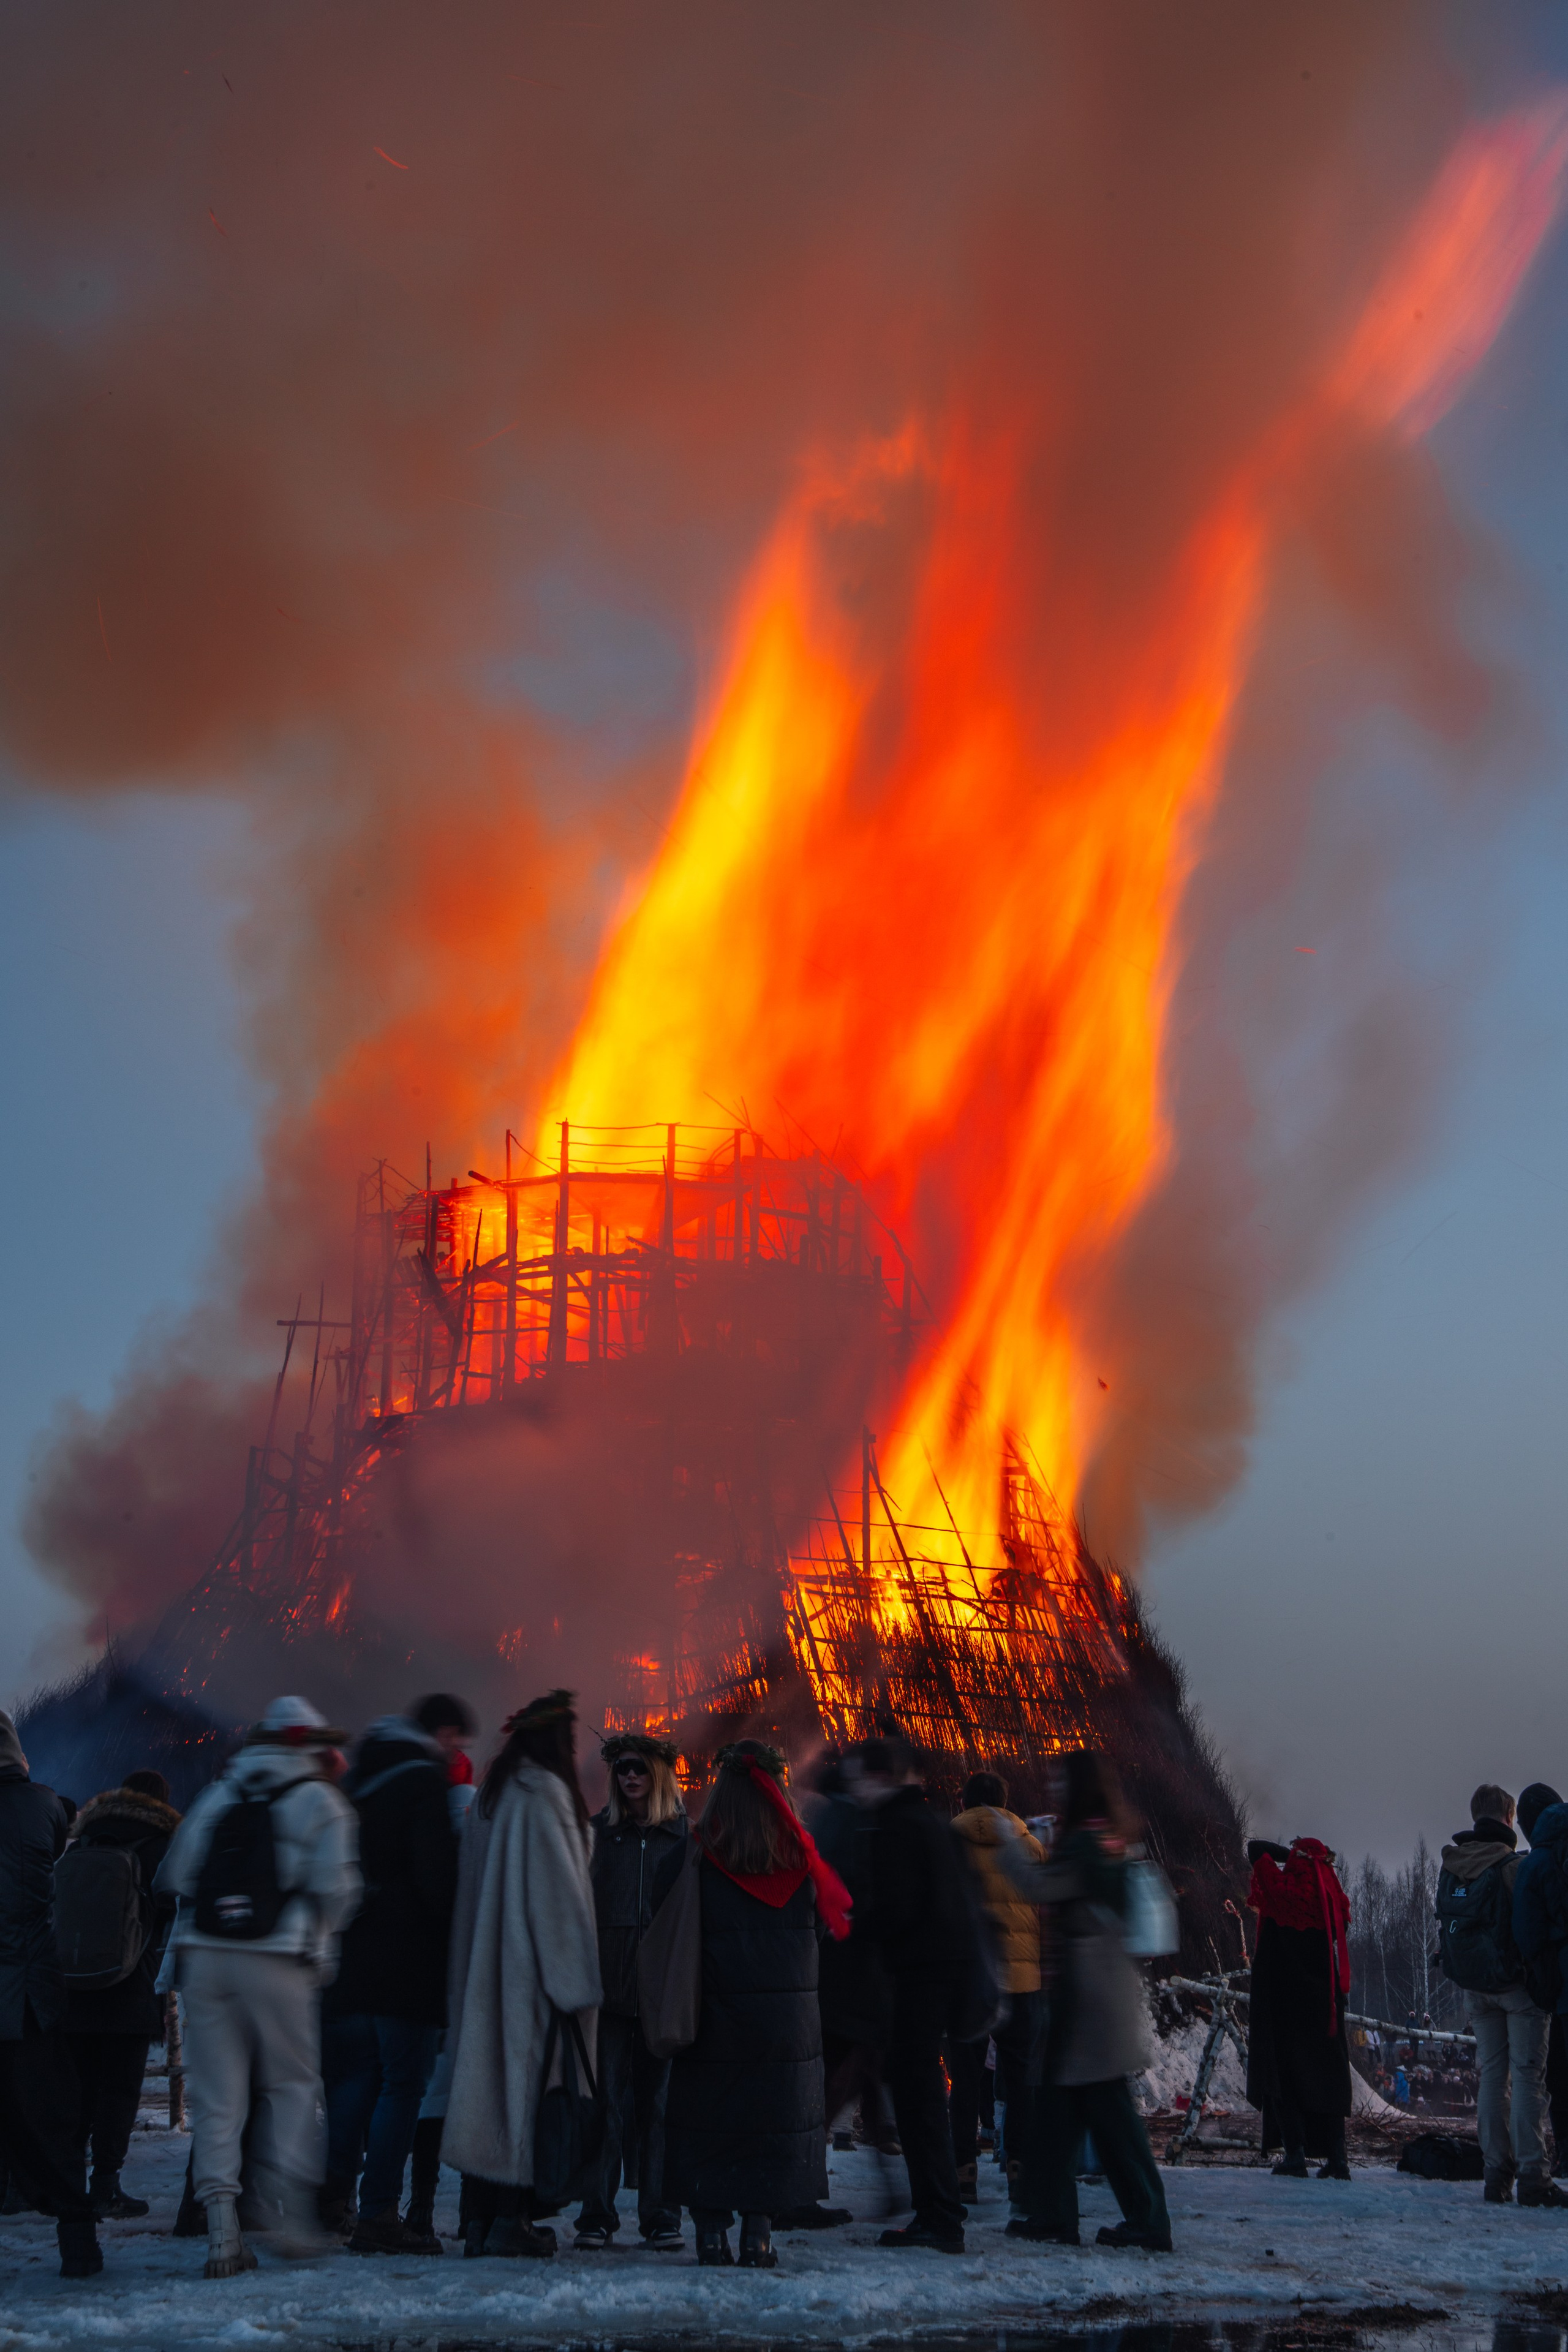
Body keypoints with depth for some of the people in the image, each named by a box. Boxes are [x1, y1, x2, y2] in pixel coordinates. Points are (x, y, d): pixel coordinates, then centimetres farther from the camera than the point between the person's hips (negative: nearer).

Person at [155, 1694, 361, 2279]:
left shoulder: (218, 1793, 15)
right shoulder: (320, 1801, 4)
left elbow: (174, 1874, 12)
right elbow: (335, 1885, -5)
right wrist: (318, 1943, 11)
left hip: (201, 1956, 3)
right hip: (277, 1962, -3)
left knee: (215, 2095, 5)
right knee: (292, 2083, 12)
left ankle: (222, 2232, 1)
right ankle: (290, 2212, 2)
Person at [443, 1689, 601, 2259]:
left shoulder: (489, 1796, 13)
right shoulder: (544, 1794, -12)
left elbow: (472, 1890, 15)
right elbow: (558, 1890, -15)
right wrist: (577, 1980, -12)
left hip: (485, 1971, 8)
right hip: (532, 1968, -8)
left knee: (487, 2071, 8)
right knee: (528, 2077, -4)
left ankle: (478, 2217, 10)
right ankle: (512, 2219, -4)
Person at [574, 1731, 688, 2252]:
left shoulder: (683, 1836, 5)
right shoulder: (599, 1832, 8)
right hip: (609, 1987, 1)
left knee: (659, 2100, 3)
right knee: (606, 2099, -1)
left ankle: (661, 2217, 9)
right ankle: (596, 2214, 6)